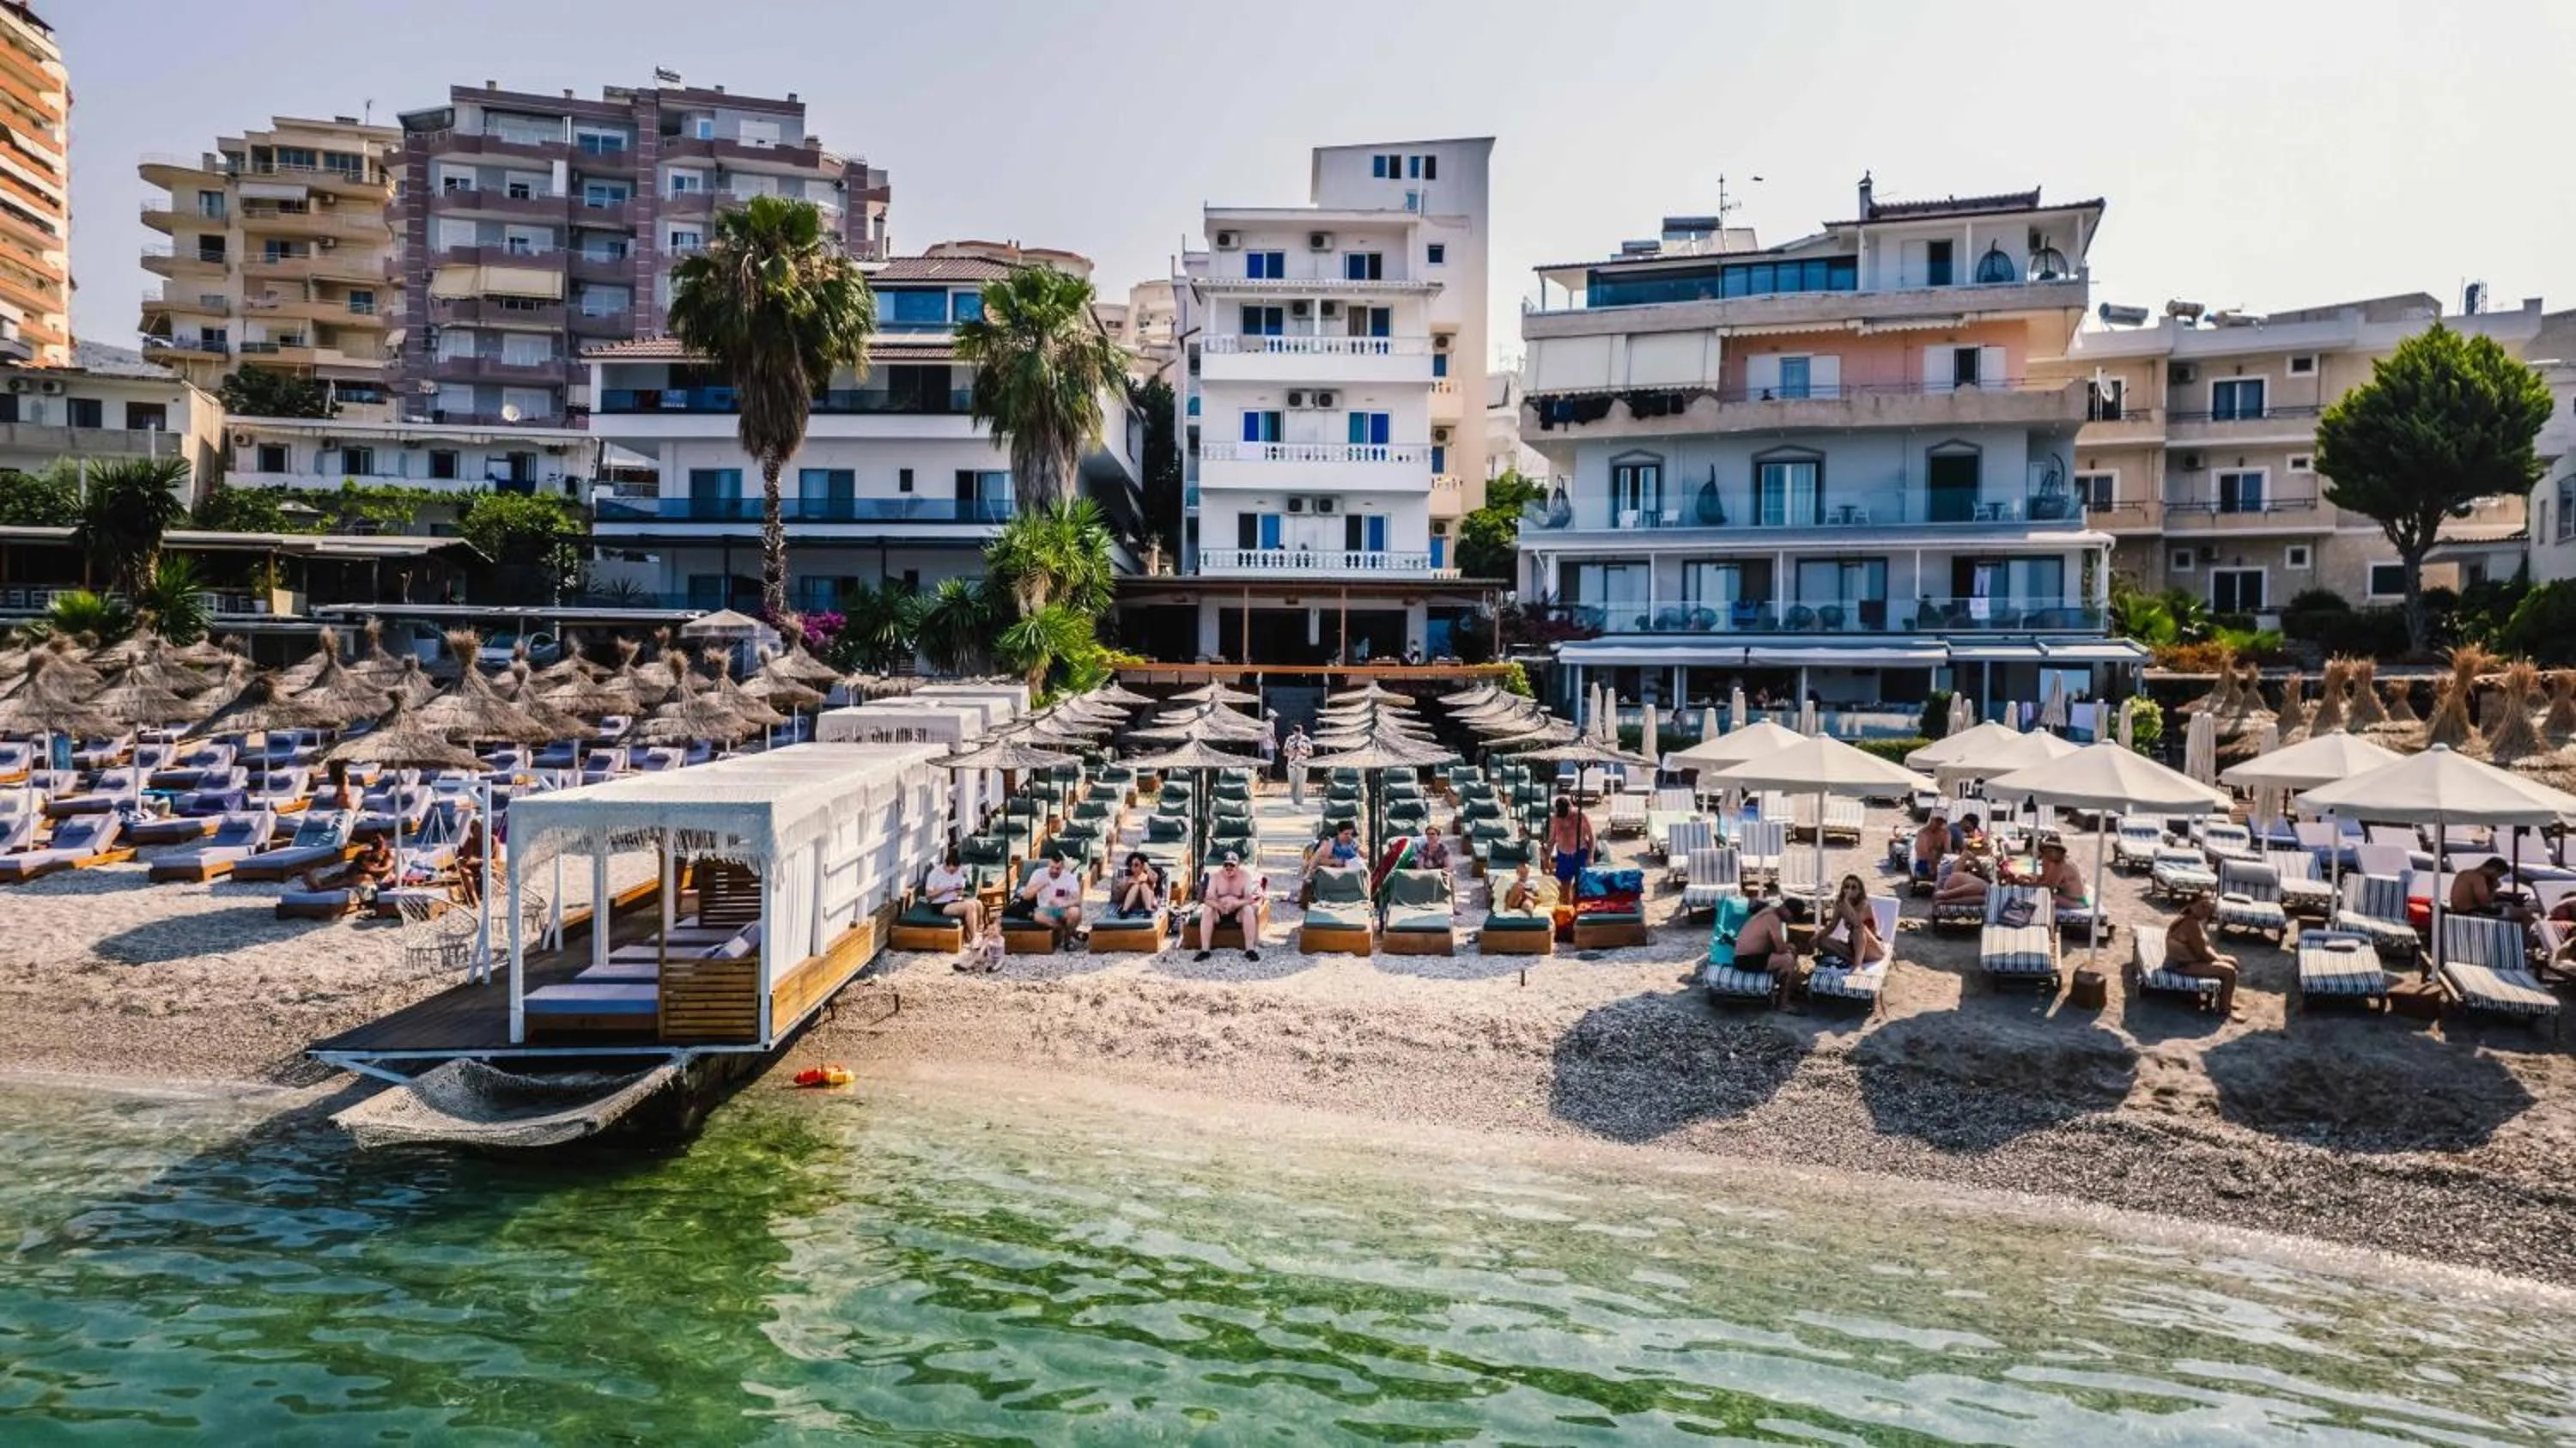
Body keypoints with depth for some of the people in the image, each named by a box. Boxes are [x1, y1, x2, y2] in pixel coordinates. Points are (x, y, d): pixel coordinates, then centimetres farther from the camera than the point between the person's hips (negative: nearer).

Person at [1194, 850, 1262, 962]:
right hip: (1220, 911, 1)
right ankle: (1205, 950, -29)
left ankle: (1250, 949, -32)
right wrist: (1219, 905, -39)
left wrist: (1235, 904, -40)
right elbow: (1209, 899, -15)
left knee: (1249, 910, -33)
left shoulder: (1245, 875, -12)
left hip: (1239, 911, -1)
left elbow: (1250, 899, -21)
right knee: (1207, 911, -29)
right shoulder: (1215, 876, -8)